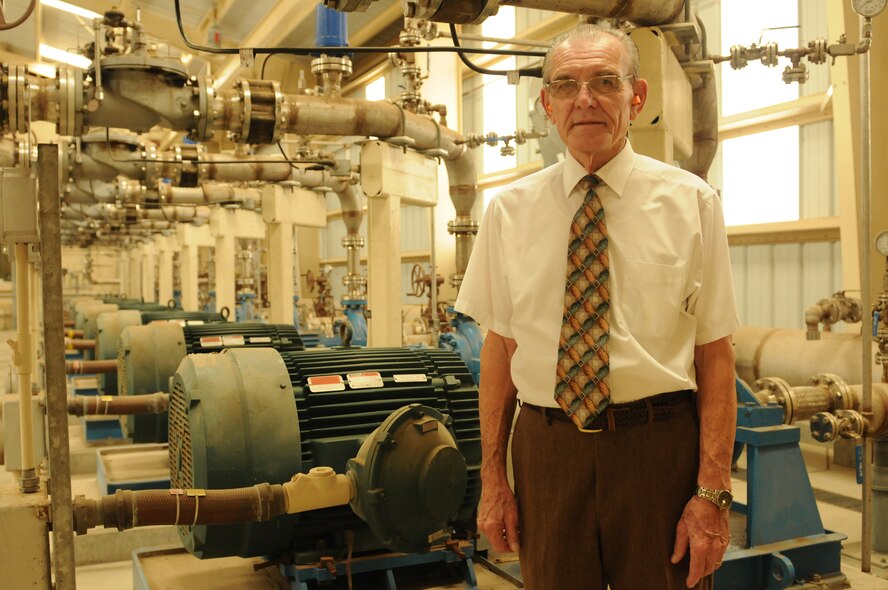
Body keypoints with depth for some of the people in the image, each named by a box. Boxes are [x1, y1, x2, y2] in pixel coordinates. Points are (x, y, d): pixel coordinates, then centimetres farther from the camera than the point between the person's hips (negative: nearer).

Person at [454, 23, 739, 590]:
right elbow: (499, 345, 3)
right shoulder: (509, 209, 2)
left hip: (661, 448, -1)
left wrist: (714, 491, -10)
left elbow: (715, 351, -5)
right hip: (546, 451, 2)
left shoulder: (691, 201, -2)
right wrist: (493, 478, 2)